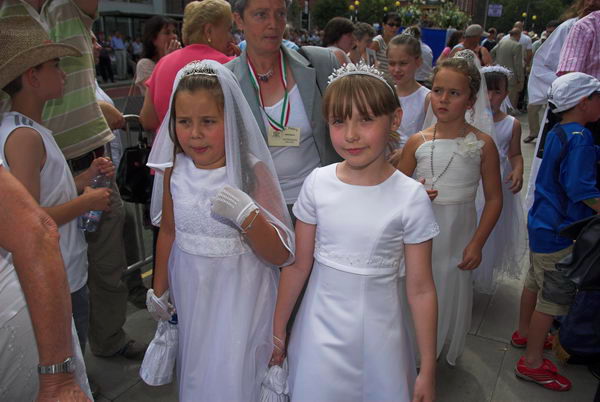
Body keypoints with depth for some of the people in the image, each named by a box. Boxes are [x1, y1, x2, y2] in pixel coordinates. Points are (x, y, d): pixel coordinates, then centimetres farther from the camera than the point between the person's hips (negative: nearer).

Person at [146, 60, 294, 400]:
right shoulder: (175, 168, -4)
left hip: (239, 294, -4)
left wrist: (246, 214, -31)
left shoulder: (253, 171, -17)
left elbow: (279, 255, -15)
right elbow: (169, 232, 10)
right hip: (190, 289, 5)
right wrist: (159, 290, 18)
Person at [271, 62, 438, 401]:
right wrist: (278, 331, 7)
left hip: (378, 334, -1)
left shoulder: (411, 197, -14)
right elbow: (298, 265, 0)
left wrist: (428, 370, -4)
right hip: (320, 331, 2)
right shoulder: (318, 183, -8)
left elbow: (420, 290, -9)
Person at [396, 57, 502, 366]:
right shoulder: (417, 142, -1)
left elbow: (494, 198, -2)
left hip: (458, 234, -1)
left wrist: (477, 243, -7)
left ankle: (448, 352, 39)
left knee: (452, 293, 11)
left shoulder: (482, 144, -5)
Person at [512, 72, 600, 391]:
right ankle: (532, 362, 17)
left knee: (535, 281, 24)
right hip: (559, 231, -10)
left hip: (542, 223, 10)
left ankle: (524, 333, 45)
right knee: (554, 295, 3)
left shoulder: (557, 132, 6)